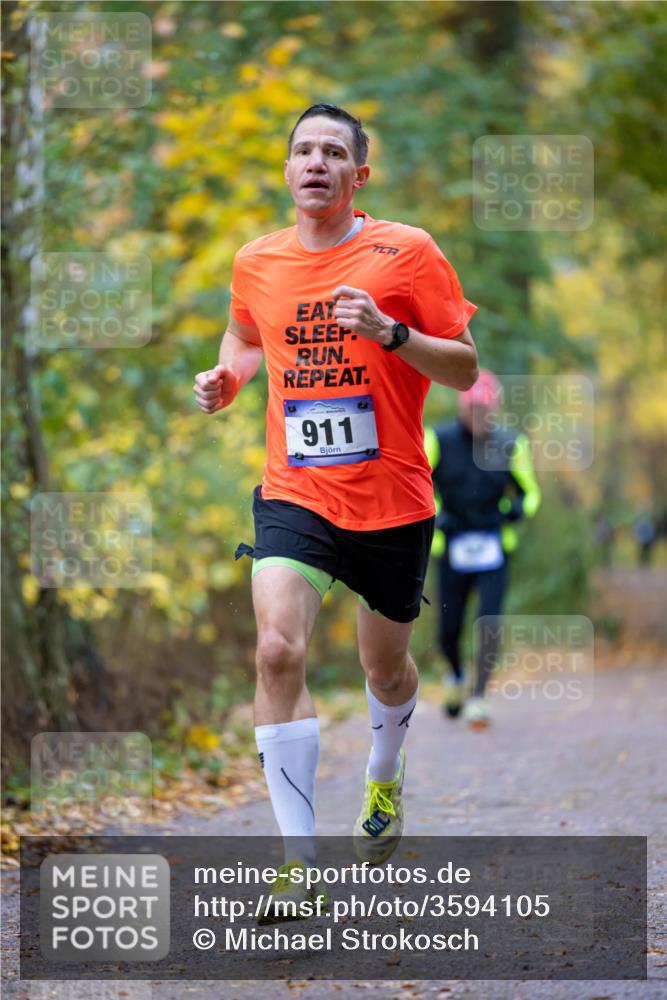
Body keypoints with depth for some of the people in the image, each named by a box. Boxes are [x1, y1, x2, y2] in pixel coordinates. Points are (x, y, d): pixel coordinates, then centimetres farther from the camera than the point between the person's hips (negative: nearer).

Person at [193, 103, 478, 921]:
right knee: (277, 651, -21)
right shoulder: (256, 262, 4)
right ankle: (298, 861, -18)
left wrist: (390, 331, -21)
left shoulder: (406, 253, -6)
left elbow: (465, 369, -5)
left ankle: (385, 774, 53)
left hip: (393, 502, -1)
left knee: (386, 668, 16)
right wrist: (227, 376, 4)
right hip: (294, 496, 1)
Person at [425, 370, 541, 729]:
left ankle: (478, 697, -6)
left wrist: (517, 508, -12)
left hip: (493, 548, 0)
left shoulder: (510, 445, 2)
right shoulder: (440, 441, -2)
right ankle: (456, 677, 35)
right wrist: (434, 514, -15)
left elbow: (529, 491, 11)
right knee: (448, 631, 2)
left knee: (489, 623, -16)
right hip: (451, 547, 0)